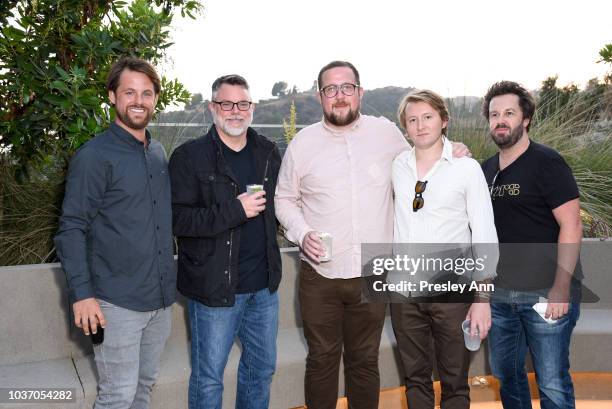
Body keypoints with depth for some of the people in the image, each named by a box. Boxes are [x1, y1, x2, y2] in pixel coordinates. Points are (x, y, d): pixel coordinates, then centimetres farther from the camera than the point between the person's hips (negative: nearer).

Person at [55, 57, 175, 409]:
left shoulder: (159, 152, 9)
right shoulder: (94, 156, -11)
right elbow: (72, 229, -12)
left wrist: (169, 279, 14)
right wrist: (81, 294, -16)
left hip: (161, 299, 7)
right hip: (118, 303, -6)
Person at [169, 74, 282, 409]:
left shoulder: (267, 152, 8)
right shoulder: (190, 156, -9)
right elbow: (177, 218, -18)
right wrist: (235, 211, -23)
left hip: (264, 283, 5)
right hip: (214, 285, -5)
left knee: (263, 366, 20)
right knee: (209, 376, 9)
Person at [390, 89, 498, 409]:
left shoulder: (467, 168, -5)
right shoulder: (397, 166, 4)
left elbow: (485, 236, -5)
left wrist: (483, 298, -8)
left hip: (451, 288, -3)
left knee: (455, 382, 10)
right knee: (415, 378, 16)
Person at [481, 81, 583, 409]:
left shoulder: (546, 163, -8)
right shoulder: (487, 169, 10)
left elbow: (571, 225, -14)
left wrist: (561, 289, -18)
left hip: (545, 295, -6)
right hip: (500, 294, 6)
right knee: (506, 374, 18)